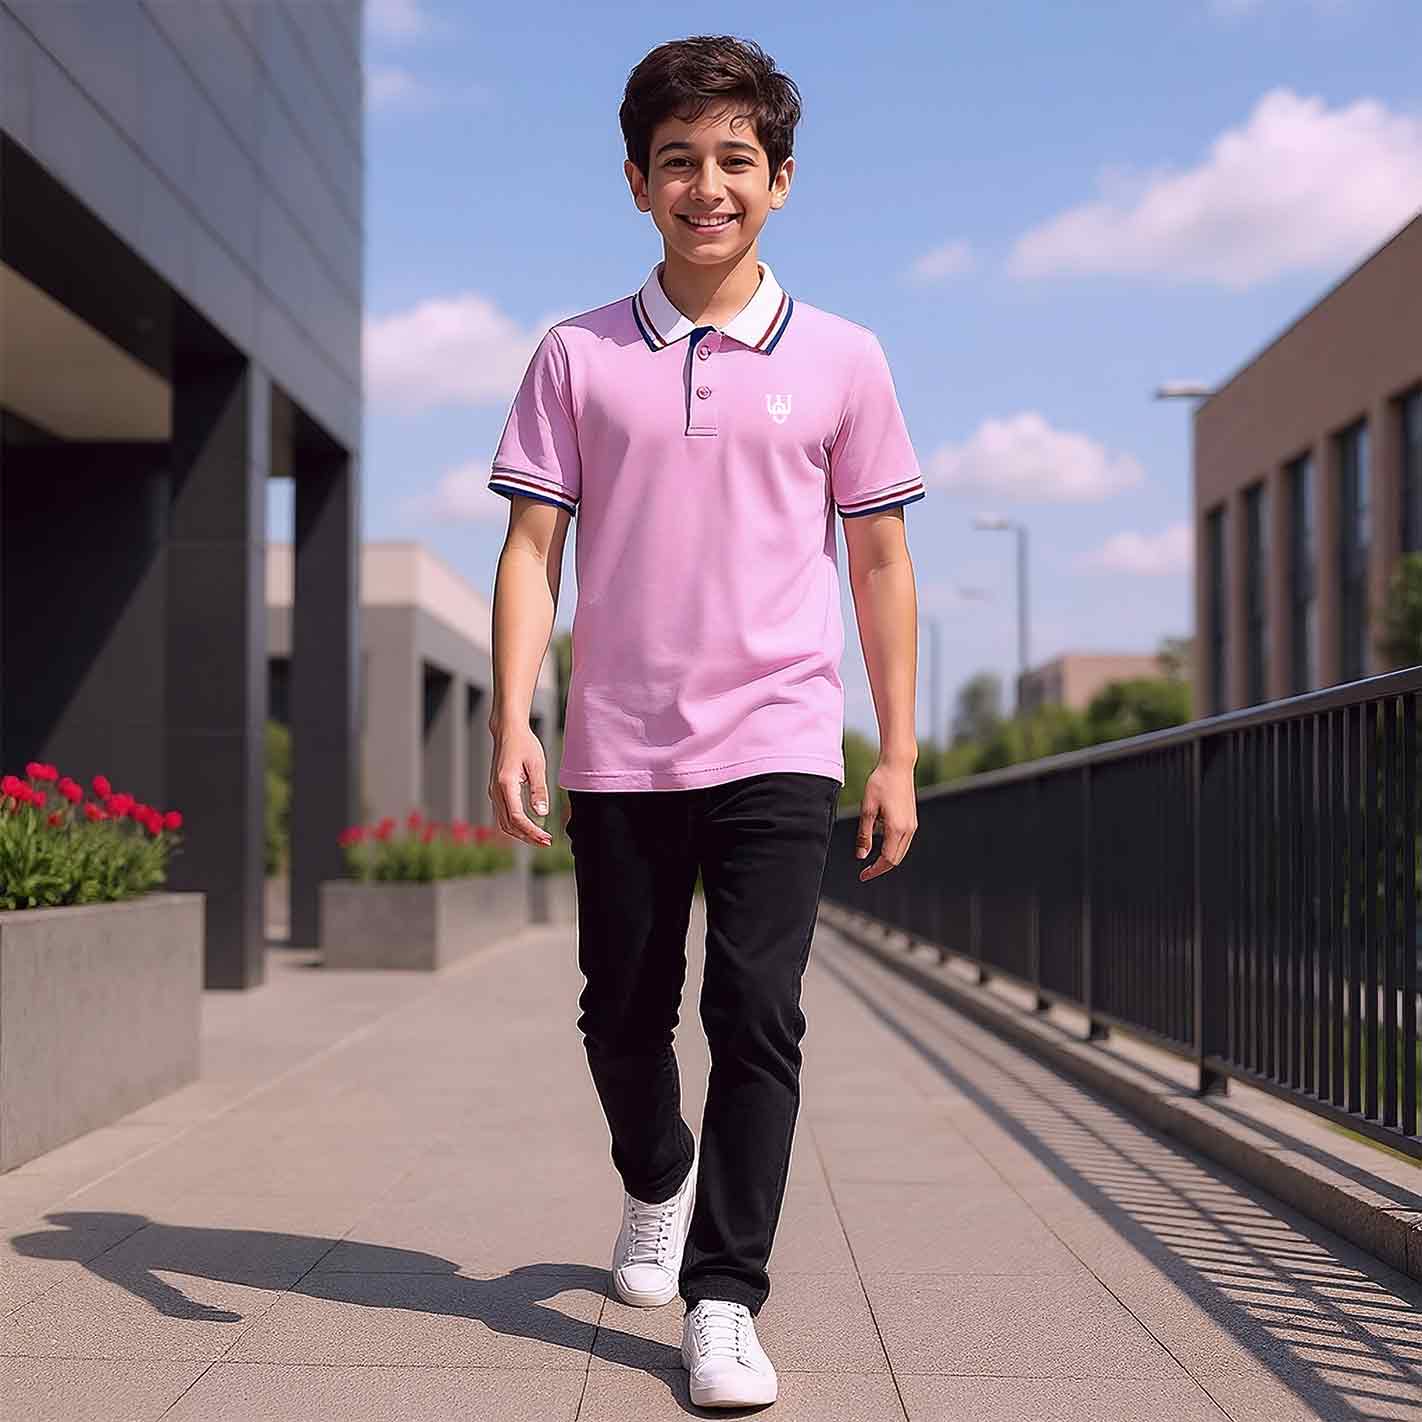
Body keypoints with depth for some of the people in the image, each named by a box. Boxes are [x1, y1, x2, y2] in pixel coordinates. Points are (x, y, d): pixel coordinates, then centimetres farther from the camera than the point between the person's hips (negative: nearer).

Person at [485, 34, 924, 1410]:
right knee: (623, 1015, 13)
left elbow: (880, 562, 7)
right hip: (617, 750, 2)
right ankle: (657, 1184, 42)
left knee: (756, 1014, -10)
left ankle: (723, 1299, 0)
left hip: (776, 744, -1)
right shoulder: (578, 356, 4)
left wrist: (899, 756, 5)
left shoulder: (840, 359, 4)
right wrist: (511, 722, -9)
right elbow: (532, 544, 2)